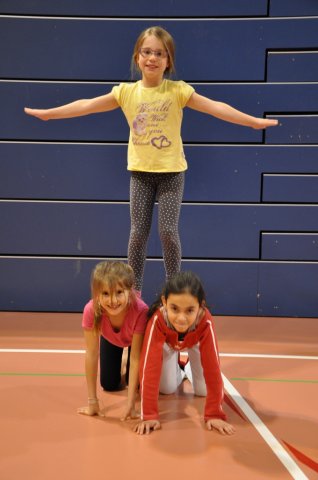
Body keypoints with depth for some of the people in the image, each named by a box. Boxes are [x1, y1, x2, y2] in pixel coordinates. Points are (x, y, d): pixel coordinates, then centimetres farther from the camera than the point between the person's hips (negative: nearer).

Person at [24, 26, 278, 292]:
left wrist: (253, 121, -22)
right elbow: (87, 105, 0)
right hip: (140, 171, 2)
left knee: (168, 231, -3)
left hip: (171, 171, -2)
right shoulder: (126, 92, -3)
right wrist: (47, 113, 1)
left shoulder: (178, 90, -9)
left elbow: (215, 107, -15)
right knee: (138, 232, 4)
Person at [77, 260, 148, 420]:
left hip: (134, 338, -1)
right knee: (109, 384, 2)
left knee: (136, 382, -5)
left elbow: (135, 357, -36)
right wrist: (92, 401, -28)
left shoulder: (140, 310, -45)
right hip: (110, 338, 1)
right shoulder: (91, 310, -41)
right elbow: (91, 354, -32)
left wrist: (130, 403, -37)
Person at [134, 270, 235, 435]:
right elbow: (150, 366, -45)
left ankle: (188, 368, 27)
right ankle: (178, 370, 25)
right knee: (166, 388, -7)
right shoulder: (157, 320, -45)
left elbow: (212, 367, -37)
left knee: (203, 390, -4)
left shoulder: (205, 323, -43)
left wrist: (214, 414, -36)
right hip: (168, 343, 0)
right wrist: (149, 414, -45)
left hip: (194, 342, 0)